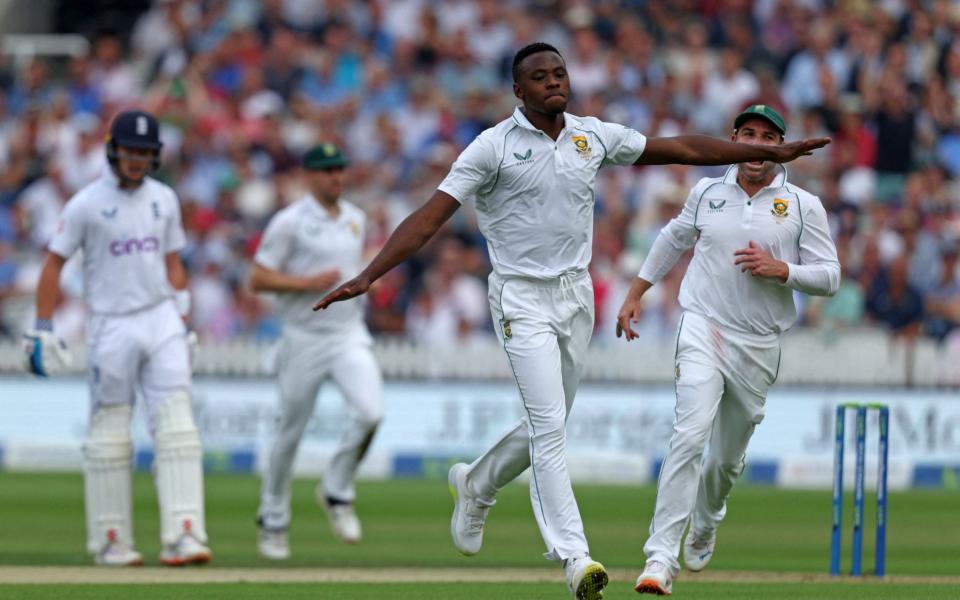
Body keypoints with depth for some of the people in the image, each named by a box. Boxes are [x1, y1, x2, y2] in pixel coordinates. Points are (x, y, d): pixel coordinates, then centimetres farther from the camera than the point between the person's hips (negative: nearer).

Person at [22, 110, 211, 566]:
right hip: (111, 327, -4)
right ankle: (110, 541, 10)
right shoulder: (87, 204, -5)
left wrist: (181, 321, 12)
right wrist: (42, 329, -8)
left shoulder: (164, 200, 9)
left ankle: (182, 535, -15)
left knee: (177, 426, -9)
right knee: (109, 433, 2)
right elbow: (54, 263, -3)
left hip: (161, 322, 4)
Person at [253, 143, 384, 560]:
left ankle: (337, 493, 3)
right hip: (304, 340, -4)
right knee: (290, 433, 5)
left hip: (350, 337, 4)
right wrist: (309, 283, -20)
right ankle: (273, 521, 23)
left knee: (371, 412, -19)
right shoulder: (289, 222, -8)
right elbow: (258, 279, -10)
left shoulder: (356, 219, 11)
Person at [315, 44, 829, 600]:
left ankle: (476, 486, 41)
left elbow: (682, 149, 10)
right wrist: (367, 278, -24)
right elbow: (432, 215, -15)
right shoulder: (495, 146, -10)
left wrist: (770, 153, 9)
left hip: (576, 297, 5)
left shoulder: (594, 136, 3)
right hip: (522, 299, -5)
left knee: (548, 425, 13)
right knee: (549, 426, -14)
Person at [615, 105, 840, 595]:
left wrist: (780, 269, -17)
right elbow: (673, 240, 24)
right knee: (691, 432, -22)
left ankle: (703, 529, 44)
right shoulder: (707, 192, 7)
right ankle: (661, 557, -28)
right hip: (703, 329, -1)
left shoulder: (804, 206, 1)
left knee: (728, 456, 12)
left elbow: (829, 277, -1)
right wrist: (635, 295, 23)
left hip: (759, 345, 1)